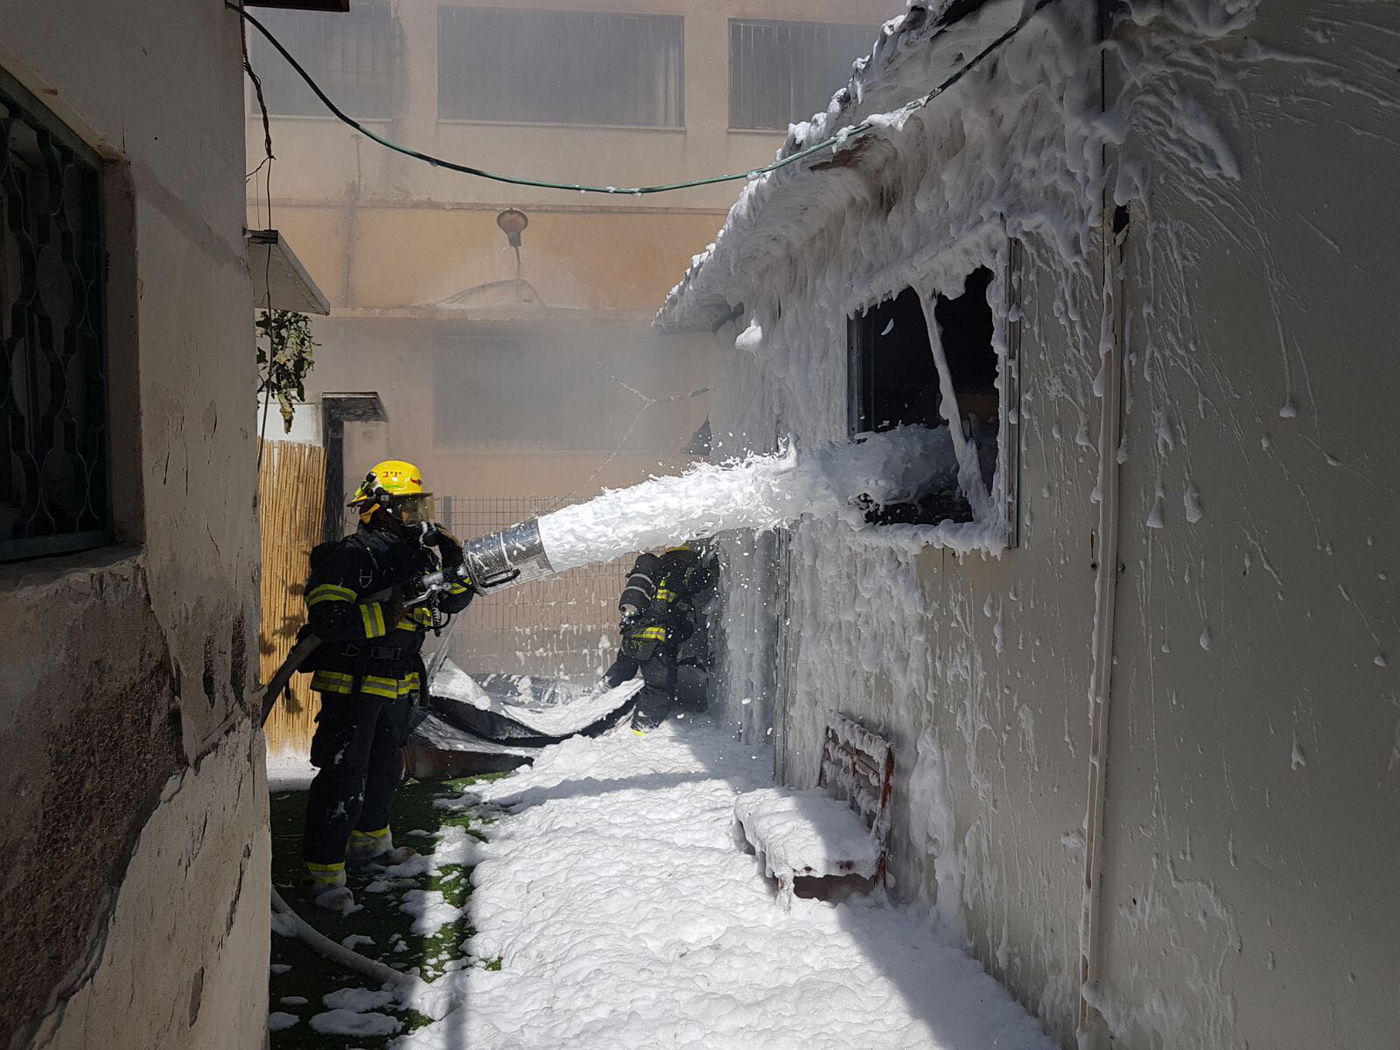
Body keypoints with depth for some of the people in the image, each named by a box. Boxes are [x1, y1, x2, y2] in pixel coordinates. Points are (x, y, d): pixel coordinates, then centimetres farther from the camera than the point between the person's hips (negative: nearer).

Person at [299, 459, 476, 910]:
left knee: (385, 768, 24)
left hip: (398, 686, 9)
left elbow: (457, 600, 13)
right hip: (352, 684, -8)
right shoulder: (348, 557, -17)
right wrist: (388, 611, -33)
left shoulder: (415, 554, 7)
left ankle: (370, 839, 44)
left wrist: (453, 563, -5)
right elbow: (327, 620, -28)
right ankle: (323, 870, 3)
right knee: (344, 778, -7)